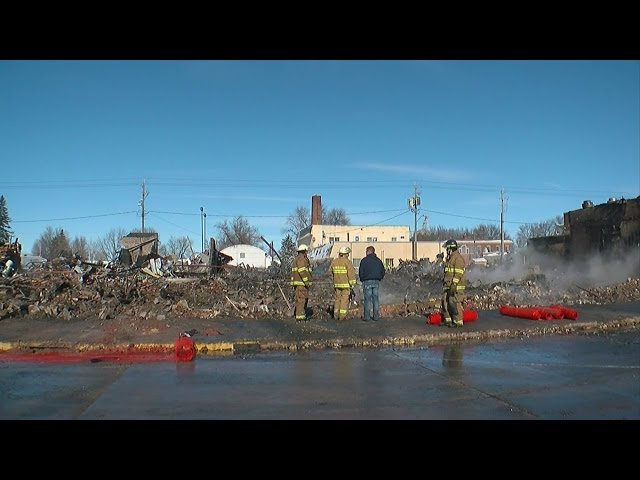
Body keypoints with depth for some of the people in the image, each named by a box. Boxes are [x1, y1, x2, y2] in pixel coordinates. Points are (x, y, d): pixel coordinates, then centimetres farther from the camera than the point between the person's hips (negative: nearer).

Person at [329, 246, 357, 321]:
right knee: (344, 299, 0)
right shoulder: (347, 262, -13)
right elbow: (351, 273, -15)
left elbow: (330, 272, 13)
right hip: (346, 284, -5)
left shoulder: (334, 261, 5)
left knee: (337, 298, 14)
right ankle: (342, 316, -2)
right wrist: (352, 284, -8)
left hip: (337, 284, 5)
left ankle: (336, 315, 13)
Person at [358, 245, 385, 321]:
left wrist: (362, 280, 9)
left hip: (367, 282, -4)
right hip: (376, 282, 4)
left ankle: (366, 317, -1)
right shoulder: (378, 261, 10)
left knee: (367, 299, -1)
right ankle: (376, 316, 7)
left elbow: (360, 272, -6)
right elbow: (383, 272, 12)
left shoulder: (364, 260, -5)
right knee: (375, 299, 7)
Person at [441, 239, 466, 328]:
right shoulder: (449, 258, 19)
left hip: (456, 286, -10)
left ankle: (458, 321, -2)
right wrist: (445, 282, 25)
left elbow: (458, 274, -19)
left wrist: (454, 285, -23)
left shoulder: (458, 258, -13)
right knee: (445, 302, 10)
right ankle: (448, 320, 17)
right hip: (447, 285, 10)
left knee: (454, 303, -9)